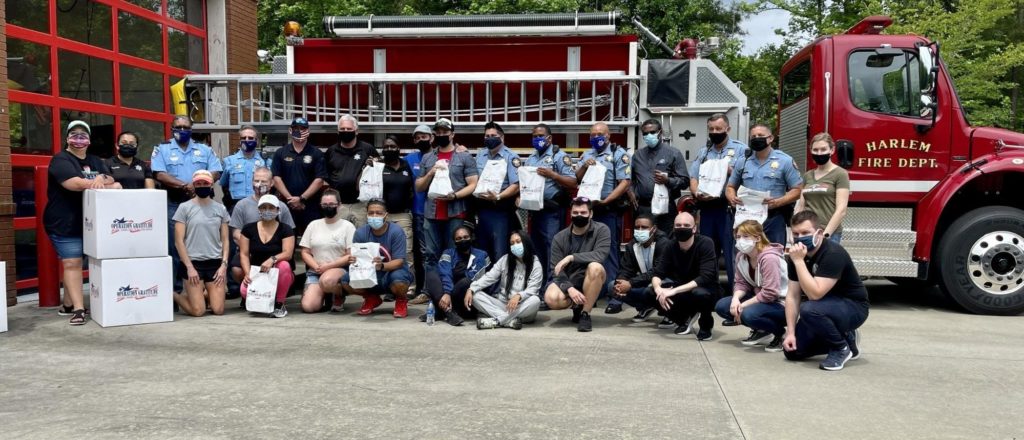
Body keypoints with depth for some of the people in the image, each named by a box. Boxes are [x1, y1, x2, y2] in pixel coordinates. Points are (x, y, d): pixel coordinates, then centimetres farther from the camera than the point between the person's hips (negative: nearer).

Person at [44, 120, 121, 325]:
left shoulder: (95, 161, 15)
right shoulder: (60, 160, -8)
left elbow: (110, 180, 2)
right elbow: (73, 183, -23)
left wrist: (101, 180, -20)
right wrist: (96, 183, -13)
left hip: (89, 223, 7)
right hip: (64, 223, -7)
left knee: (73, 262, 15)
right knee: (72, 263, -9)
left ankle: (68, 305, 25)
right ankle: (78, 309, -9)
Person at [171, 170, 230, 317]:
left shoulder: (220, 209, 9)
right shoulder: (184, 207, 0)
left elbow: (225, 240, 9)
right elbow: (179, 241, -3)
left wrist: (224, 265, -2)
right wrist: (189, 267, -9)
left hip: (215, 262, 3)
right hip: (193, 262, -3)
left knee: (218, 309, -5)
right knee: (198, 311, -8)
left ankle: (205, 294, 29)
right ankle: (174, 296, 23)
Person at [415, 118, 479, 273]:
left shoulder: (465, 157, 4)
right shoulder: (427, 158, 14)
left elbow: (473, 185, -2)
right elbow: (418, 187, 14)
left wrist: (454, 195, -17)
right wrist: (431, 173, -4)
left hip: (455, 214, -3)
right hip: (431, 214, 3)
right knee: (430, 256, 6)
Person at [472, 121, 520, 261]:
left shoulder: (511, 157, -6)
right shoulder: (479, 155, 12)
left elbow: (516, 186, -14)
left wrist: (498, 197, -26)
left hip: (500, 210, -6)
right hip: (481, 209, 6)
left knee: (500, 253, -5)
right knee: (481, 250, 14)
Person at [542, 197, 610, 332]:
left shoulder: (601, 230, -9)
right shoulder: (560, 238, -5)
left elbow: (601, 255, -27)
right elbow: (556, 270, -10)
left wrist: (571, 257, -31)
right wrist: (570, 288, -28)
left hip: (591, 281, -1)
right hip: (567, 281, 1)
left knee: (595, 267, -36)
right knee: (551, 299, -31)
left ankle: (585, 314, -18)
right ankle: (578, 305, 5)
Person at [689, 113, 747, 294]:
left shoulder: (740, 149, 3)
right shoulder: (703, 152, 17)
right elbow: (693, 179, 10)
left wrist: (730, 171, -18)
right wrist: (697, 193, -9)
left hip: (729, 208, -5)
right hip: (707, 208, 5)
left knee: (732, 253, -5)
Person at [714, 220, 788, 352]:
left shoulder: (769, 258, -27)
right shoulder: (741, 256, -1)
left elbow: (770, 293, -29)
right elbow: (742, 283, 2)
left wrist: (742, 306, -23)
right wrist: (736, 298, -20)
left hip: (780, 303, -9)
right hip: (760, 297, 9)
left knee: (748, 314, -36)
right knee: (721, 306, -5)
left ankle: (780, 332, -5)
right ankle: (762, 332, 7)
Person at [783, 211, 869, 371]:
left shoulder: (833, 254, -28)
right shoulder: (797, 255, -6)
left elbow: (815, 294, -36)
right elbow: (792, 296, -5)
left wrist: (799, 261, -35)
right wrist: (790, 332, -11)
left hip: (853, 307, -8)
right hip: (826, 307, 8)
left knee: (809, 309, -36)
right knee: (792, 350, -1)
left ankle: (841, 348, -10)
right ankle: (844, 337, 17)